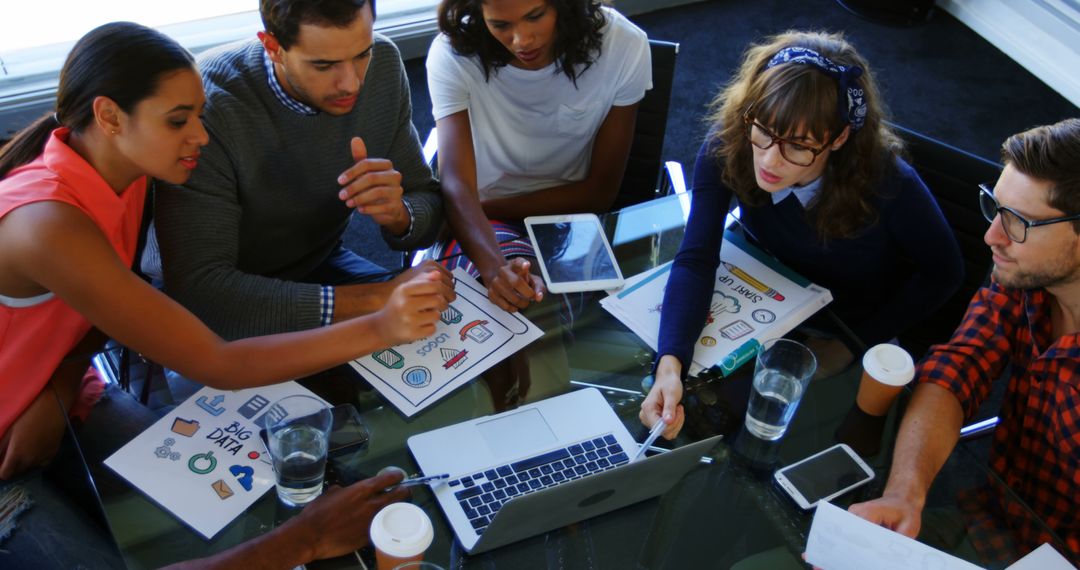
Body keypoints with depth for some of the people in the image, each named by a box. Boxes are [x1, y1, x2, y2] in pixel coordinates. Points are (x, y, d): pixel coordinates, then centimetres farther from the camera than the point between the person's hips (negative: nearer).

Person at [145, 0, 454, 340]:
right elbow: (198, 289, -36)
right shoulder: (205, 108, -30)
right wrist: (375, 299, -39)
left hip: (319, 266, 4)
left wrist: (398, 215, -32)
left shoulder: (383, 62, -13)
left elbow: (426, 201, -7)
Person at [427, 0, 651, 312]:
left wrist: (491, 207, -13)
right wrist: (495, 267, -49)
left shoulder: (624, 46, -17)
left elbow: (601, 190, -9)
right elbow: (456, 184, -29)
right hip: (482, 220, -1)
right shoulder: (453, 52, -20)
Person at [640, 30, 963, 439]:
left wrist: (854, 343, -18)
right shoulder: (727, 145, -29)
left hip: (856, 321, -2)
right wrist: (670, 365, -48)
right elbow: (695, 260, -33)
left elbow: (943, 272, -16)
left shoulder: (886, 181, -34)